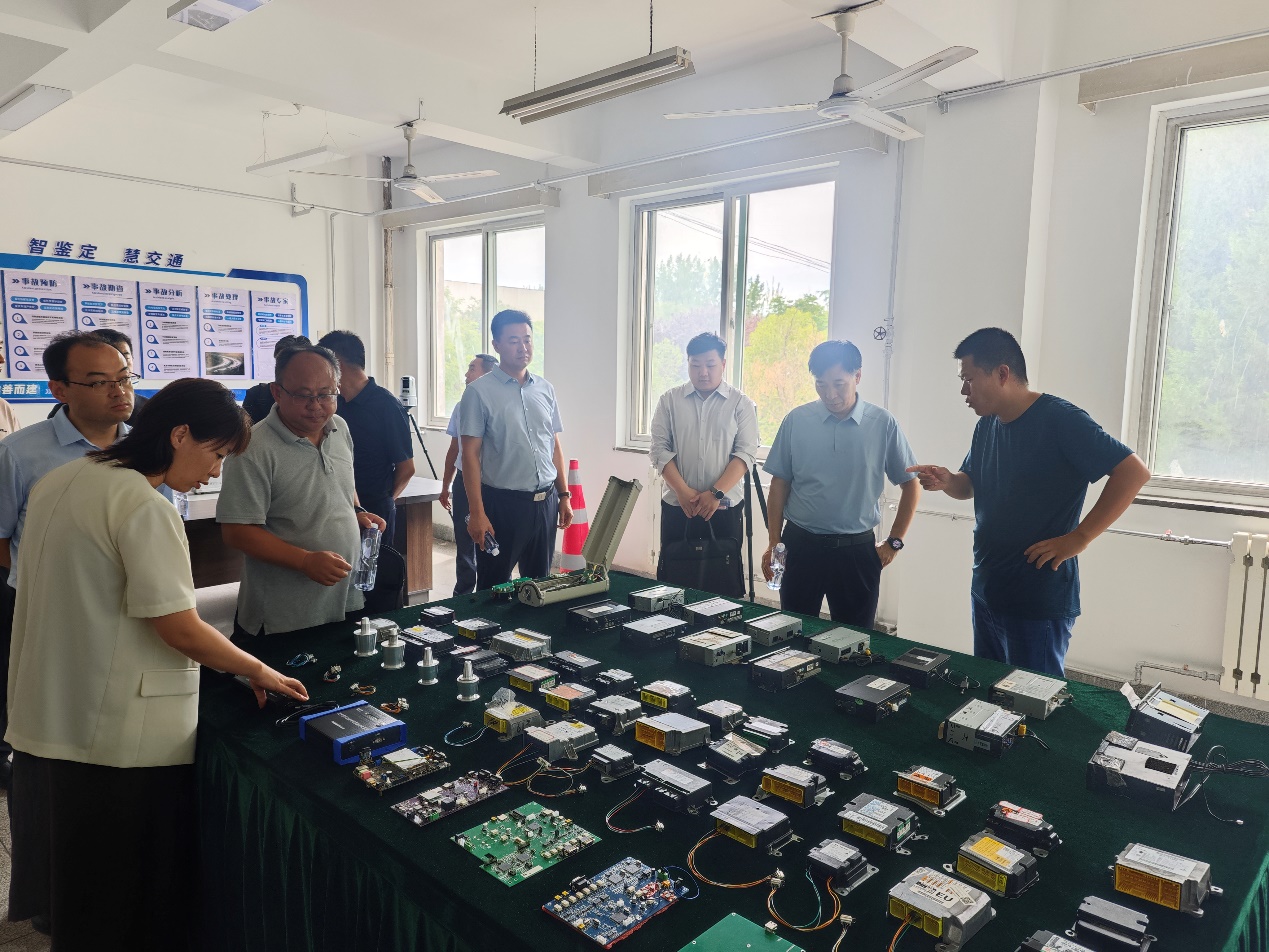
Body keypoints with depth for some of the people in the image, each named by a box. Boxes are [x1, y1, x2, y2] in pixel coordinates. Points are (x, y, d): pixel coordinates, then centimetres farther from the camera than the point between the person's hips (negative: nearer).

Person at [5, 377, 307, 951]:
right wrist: (259, 672, -9)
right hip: (123, 739, -9)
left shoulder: (59, 482, 6)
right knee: (142, 894, 10)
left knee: (74, 889, 25)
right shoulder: (145, 508, -22)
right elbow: (180, 628, -23)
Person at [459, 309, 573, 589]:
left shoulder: (545, 389, 9)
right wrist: (477, 513, -14)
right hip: (502, 503, -5)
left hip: (545, 502, 5)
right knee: (494, 588, 6)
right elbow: (471, 455, -9)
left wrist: (564, 496, 10)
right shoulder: (479, 392, -7)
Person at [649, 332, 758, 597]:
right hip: (676, 506, 1)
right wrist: (683, 491, -11)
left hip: (724, 508, -1)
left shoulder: (741, 404, 3)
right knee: (671, 576, 6)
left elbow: (745, 453, -4)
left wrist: (716, 493, -15)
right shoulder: (670, 401, 6)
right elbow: (660, 449, 0)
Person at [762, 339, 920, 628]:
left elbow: (910, 486, 6)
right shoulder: (796, 420, -1)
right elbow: (779, 483, 4)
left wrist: (894, 542, 3)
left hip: (858, 549, 0)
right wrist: (774, 543, 2)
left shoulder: (883, 425, -3)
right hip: (801, 546, 1)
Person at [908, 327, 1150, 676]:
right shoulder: (987, 424, 8)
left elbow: (1134, 471, -20)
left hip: (1039, 605, -8)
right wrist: (947, 482, -4)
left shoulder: (1060, 419, -16)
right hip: (985, 593, 8)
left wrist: (1078, 538, -21)